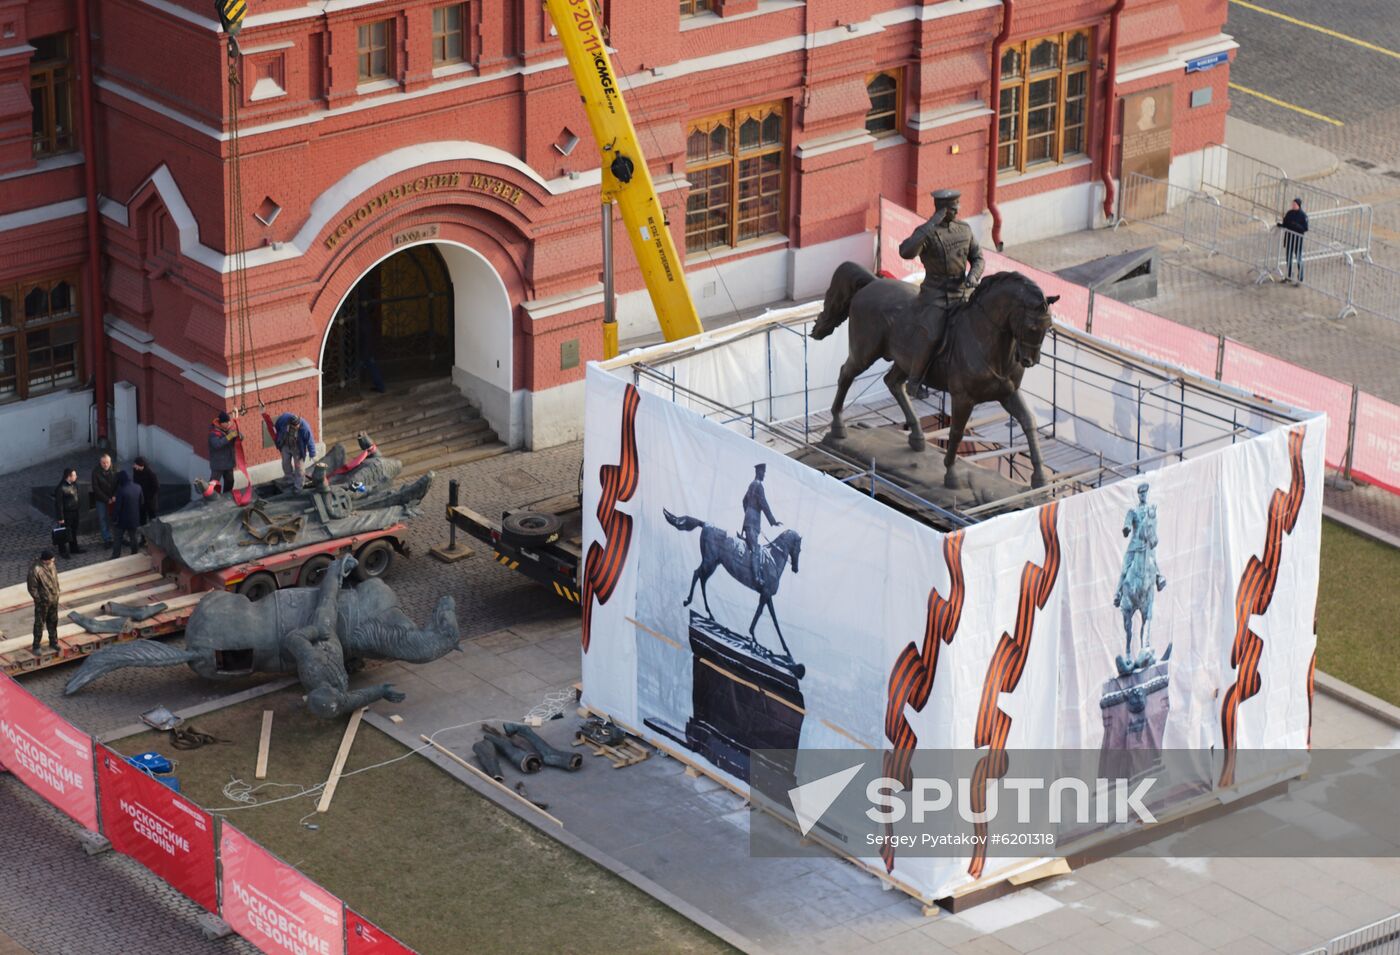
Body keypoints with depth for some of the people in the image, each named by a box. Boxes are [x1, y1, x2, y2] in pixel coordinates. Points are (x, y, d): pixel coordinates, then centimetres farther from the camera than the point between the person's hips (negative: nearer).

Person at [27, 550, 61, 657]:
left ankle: (53, 643, 36)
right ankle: (36, 647, 18)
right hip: (43, 601, -7)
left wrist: (57, 593, 11)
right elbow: (32, 588, -21)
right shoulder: (35, 570, -28)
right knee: (39, 624, 5)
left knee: (53, 622, 20)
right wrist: (39, 600, -16)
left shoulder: (51, 565, -5)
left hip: (54, 600, 7)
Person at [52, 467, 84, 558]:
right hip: (66, 514, -8)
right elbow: (59, 503, -18)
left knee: (74, 531, 20)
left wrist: (80, 511, 14)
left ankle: (74, 548, 34)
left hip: (75, 512, 8)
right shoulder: (61, 488, -22)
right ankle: (64, 551, 13)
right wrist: (60, 518, -16)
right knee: (65, 533, 2)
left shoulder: (74, 485, 2)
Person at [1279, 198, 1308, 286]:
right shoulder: (1289, 213, 3)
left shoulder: (1303, 215, -12)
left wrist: (1297, 226, -28)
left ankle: (1300, 279, 5)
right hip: (1288, 238, 6)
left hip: (1298, 239, -6)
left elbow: (1305, 228, -14)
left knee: (1299, 259, -1)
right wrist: (1280, 225, -8)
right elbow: (1285, 224, 12)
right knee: (1288, 258, 16)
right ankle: (1289, 277, 31)